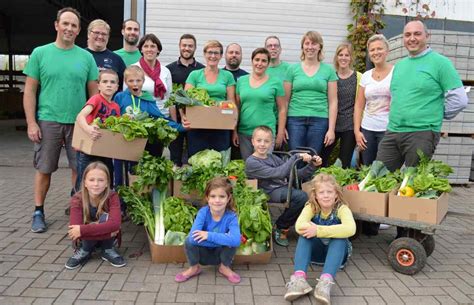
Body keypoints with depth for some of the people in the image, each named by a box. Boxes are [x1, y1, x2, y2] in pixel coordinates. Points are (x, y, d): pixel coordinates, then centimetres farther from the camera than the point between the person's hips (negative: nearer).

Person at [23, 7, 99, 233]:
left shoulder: (86, 57, 5)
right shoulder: (40, 53, 2)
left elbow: (94, 92, 7)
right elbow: (30, 90, 1)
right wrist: (31, 123, -5)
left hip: (79, 122, 1)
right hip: (47, 121, -1)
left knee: (79, 168, 7)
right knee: (44, 169, 7)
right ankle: (38, 212, 21)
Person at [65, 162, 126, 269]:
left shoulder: (112, 197, -23)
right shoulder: (77, 199, -22)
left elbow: (115, 224, -39)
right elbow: (74, 230, -33)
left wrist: (82, 230, -41)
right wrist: (105, 229, -38)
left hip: (107, 239, 0)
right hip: (87, 239, 0)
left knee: (105, 217, -30)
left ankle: (107, 250, -5)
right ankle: (85, 251, -1)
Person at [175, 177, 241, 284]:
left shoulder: (231, 216, -25)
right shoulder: (203, 212, -24)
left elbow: (236, 240, -43)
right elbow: (193, 237, -39)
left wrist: (209, 235, -42)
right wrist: (222, 239, -38)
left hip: (220, 254, 0)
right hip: (203, 254, 1)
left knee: (232, 242, -30)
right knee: (189, 241, -28)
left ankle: (225, 267, 1)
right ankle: (194, 268, 2)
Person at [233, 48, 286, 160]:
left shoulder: (275, 82, 0)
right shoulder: (241, 80, 8)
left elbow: (282, 109, 2)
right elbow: (237, 108, 11)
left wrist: (280, 133, -2)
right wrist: (234, 131, 8)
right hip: (244, 133, 3)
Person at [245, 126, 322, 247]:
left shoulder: (273, 158, 16)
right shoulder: (251, 162, -7)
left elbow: (295, 174, 11)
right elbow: (278, 173, -19)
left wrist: (312, 165, -3)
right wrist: (296, 157, -17)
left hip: (284, 188, 7)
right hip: (269, 193, -7)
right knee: (301, 196, -27)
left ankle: (282, 227, 4)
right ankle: (279, 228, -5)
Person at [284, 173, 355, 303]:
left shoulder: (342, 208, -18)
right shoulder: (311, 207, -12)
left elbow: (350, 229, -40)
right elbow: (299, 226, -30)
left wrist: (318, 230, -44)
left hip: (337, 250, -2)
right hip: (316, 250, 2)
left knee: (339, 239, -33)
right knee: (305, 235, -28)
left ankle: (326, 281, -49)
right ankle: (299, 277, -45)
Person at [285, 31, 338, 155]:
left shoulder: (328, 70, 7)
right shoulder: (293, 69, 7)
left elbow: (333, 101, 5)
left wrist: (331, 129, -1)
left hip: (319, 120, 0)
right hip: (295, 119, 0)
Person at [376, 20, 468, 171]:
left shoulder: (440, 62, -5)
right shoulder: (399, 65, 15)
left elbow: (459, 99, -9)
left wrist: (435, 116, -2)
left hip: (421, 133, -6)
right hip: (392, 132, 6)